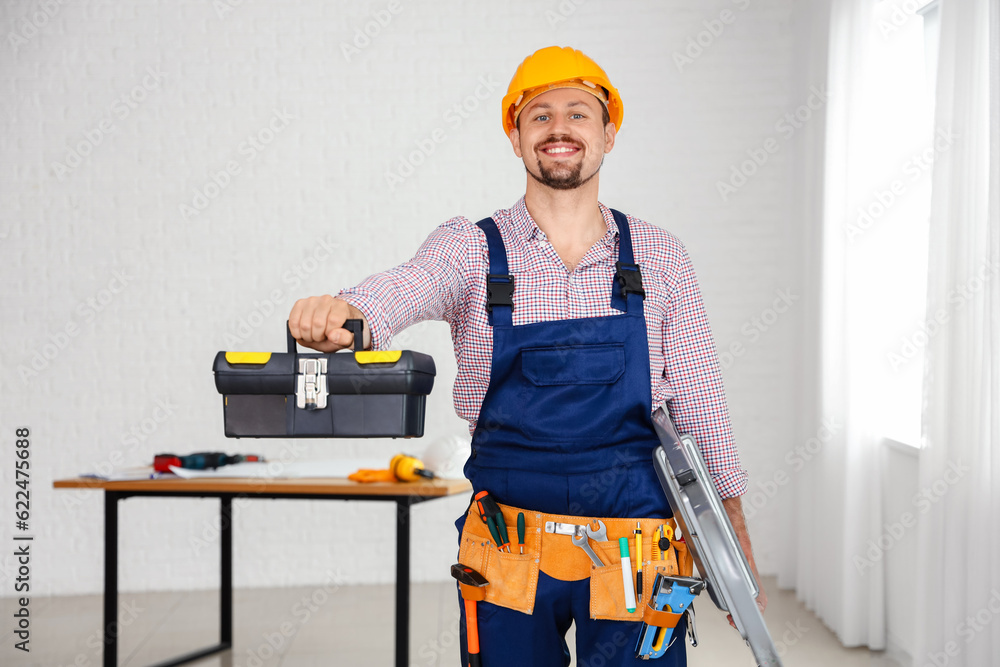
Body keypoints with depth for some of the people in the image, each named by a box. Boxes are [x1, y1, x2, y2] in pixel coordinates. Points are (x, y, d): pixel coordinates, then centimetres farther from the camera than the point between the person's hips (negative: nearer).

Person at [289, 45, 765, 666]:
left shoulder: (661, 258, 3)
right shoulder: (471, 248, 0)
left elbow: (701, 404, 6)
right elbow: (406, 287, -22)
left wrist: (737, 546, 5)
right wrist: (341, 314, -46)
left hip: (632, 558, 1)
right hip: (510, 560, 0)